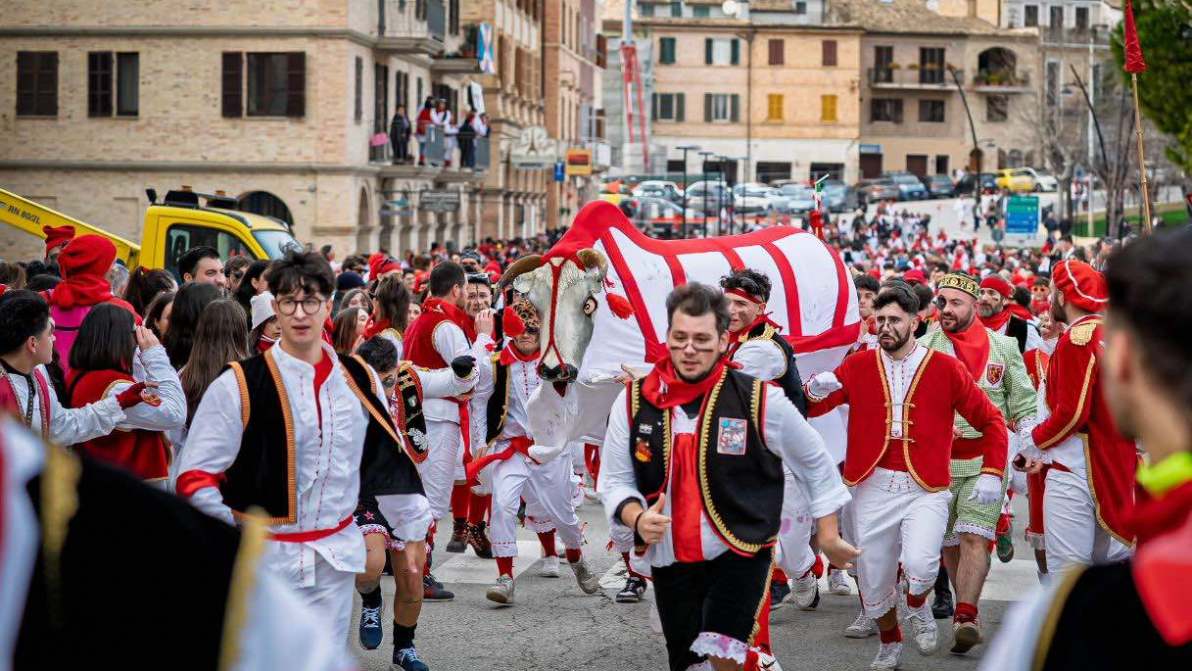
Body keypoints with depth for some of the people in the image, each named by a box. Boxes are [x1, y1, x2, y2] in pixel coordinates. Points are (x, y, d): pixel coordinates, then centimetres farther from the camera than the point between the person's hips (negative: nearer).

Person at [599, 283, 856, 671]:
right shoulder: (634, 401, -3)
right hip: (669, 560, 4)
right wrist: (638, 518, -16)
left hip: (741, 554, -4)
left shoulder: (762, 401, -10)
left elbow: (817, 464, 4)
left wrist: (829, 538, 6)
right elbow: (614, 479, 5)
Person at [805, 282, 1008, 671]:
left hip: (926, 488, -2)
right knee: (873, 575, 8)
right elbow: (808, 408, 1)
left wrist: (992, 474, -4)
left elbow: (992, 422, 6)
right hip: (873, 486, 2)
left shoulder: (947, 369, 1)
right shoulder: (858, 367, 5)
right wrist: (814, 390, -22)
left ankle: (917, 607, 13)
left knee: (920, 564, -23)